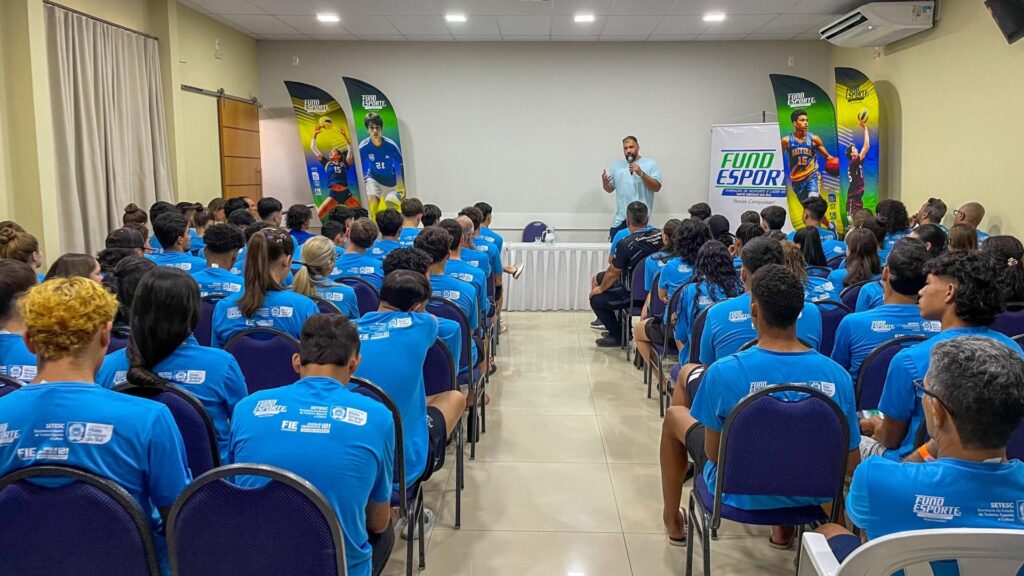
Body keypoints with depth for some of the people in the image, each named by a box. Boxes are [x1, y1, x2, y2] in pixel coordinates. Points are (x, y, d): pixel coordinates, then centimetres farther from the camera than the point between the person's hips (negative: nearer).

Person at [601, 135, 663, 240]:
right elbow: (610, 189, 13)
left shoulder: (650, 164, 2)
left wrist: (641, 174, -17)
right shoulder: (616, 165, 12)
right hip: (620, 219, 3)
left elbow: (657, 187, -6)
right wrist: (605, 182, -10)